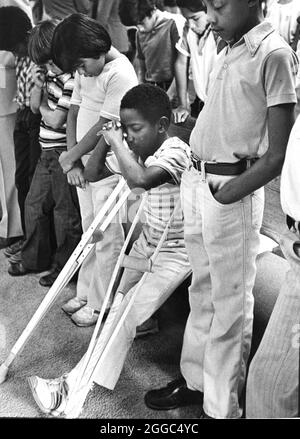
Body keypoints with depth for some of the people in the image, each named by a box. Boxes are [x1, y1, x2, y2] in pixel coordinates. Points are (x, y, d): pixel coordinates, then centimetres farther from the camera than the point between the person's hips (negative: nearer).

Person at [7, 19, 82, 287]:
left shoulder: (72, 81, -20)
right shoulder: (52, 74, 7)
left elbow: (56, 119, -20)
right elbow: (34, 106, 14)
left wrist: (42, 105, -2)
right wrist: (38, 87, -4)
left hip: (63, 153, -9)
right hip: (48, 154, 9)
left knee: (65, 212, 5)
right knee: (34, 205, 18)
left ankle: (64, 267, 20)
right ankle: (35, 258, 35)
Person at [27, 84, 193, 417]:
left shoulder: (175, 151, -25)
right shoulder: (137, 151, -3)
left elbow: (140, 179, -45)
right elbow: (93, 175, 5)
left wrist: (117, 142, -31)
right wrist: (106, 140, -9)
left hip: (174, 253, -8)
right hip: (146, 243, 8)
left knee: (125, 316, -12)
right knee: (121, 306, 10)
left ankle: (72, 387, -9)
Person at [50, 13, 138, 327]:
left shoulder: (120, 74, -18)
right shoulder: (85, 71, 9)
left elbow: (103, 128, -20)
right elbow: (73, 114, 9)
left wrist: (68, 158, -8)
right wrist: (73, 163, -1)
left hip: (107, 167, -8)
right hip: (83, 164, 8)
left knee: (107, 239, 3)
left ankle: (101, 304, 15)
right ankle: (85, 294, 29)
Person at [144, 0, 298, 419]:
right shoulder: (228, 52, 13)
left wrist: (229, 192, -17)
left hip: (232, 190, -8)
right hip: (196, 181, 8)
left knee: (230, 304, 3)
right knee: (202, 292, 19)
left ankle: (222, 406, 18)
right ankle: (193, 378, 36)